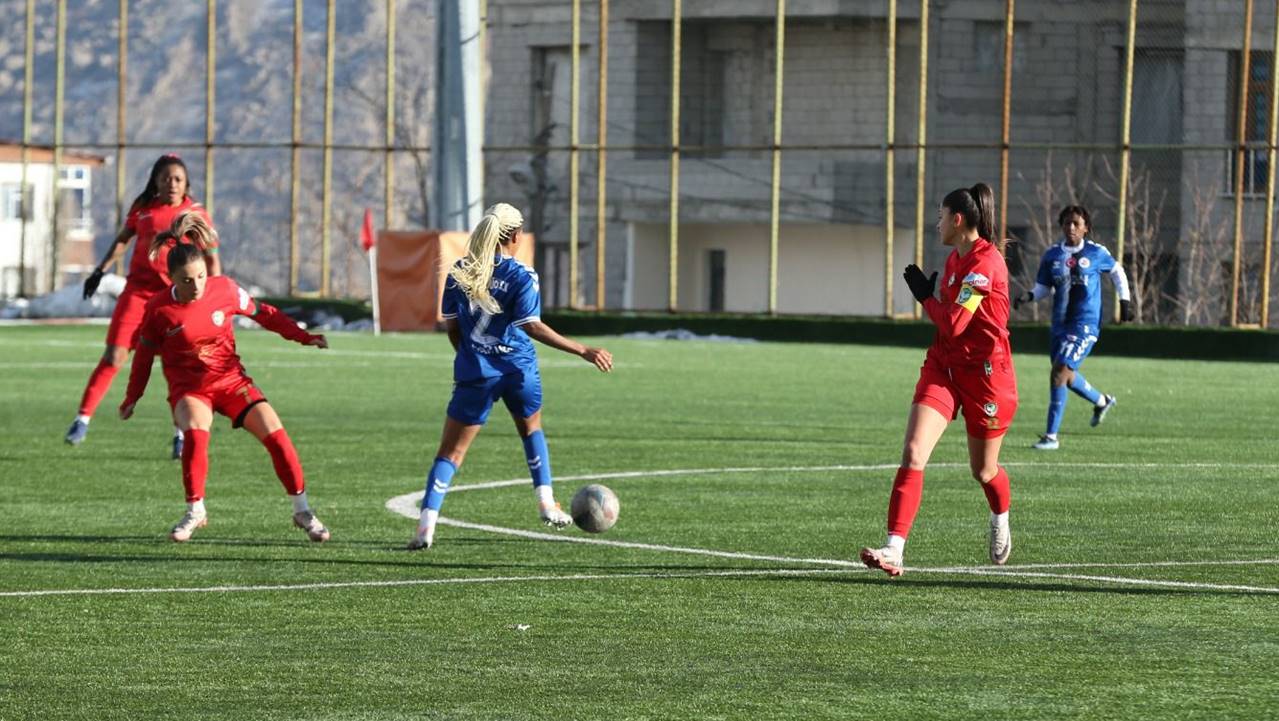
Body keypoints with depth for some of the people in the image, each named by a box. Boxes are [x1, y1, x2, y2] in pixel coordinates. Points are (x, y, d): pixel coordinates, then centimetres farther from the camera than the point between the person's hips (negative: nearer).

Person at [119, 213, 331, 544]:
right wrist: (132, 399, 10)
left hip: (231, 380, 2)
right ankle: (195, 511, -15)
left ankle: (302, 510, 4)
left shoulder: (224, 289, -10)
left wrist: (304, 337, 2)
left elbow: (262, 313, 6)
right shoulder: (159, 309, -13)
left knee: (276, 435, -12)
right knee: (196, 433, -33)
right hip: (188, 388, -2)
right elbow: (145, 353, 3)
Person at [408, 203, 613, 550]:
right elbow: (532, 327, -19)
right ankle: (548, 506, 27)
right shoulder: (521, 276, -10)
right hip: (518, 370, -1)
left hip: (475, 374, 1)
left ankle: (426, 526, -12)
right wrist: (583, 351, -18)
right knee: (531, 429, 29)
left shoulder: (459, 273, 1)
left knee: (451, 452, 3)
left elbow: (452, 328, 6)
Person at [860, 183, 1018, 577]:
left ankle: (1000, 521, 47)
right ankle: (894, 550, -21)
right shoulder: (955, 259, 9)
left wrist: (925, 296, -7)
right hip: (944, 367, 7)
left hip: (985, 374, -7)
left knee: (983, 470, 12)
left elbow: (953, 324, -20)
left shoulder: (985, 262, -19)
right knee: (913, 453, -13)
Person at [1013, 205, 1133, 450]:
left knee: (1059, 373, -18)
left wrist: (1125, 301, 11)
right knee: (1067, 377, 19)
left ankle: (1051, 436, -14)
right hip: (1060, 324, 6)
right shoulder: (1052, 255, 3)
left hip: (1085, 324, -6)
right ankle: (1102, 401, 51)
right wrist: (1029, 296, -13)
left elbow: (1117, 271, 13)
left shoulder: (1097, 253, -4)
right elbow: (1044, 287, 7)